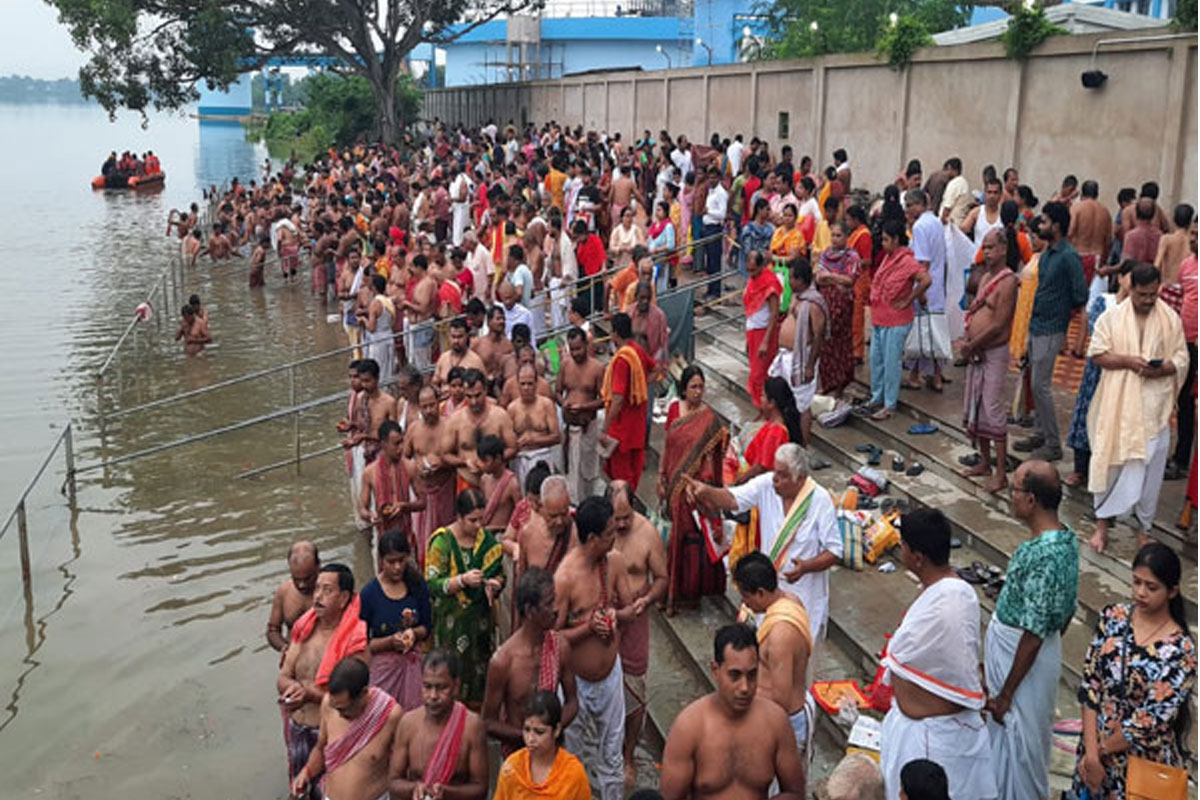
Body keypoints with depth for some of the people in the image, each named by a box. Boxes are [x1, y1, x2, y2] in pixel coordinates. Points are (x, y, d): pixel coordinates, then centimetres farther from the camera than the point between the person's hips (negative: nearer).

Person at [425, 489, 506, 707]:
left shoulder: (485, 538, 4)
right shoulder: (442, 542, -10)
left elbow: (499, 573, 12)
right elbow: (432, 585, -13)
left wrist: (493, 584, -11)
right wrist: (463, 580, -26)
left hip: (480, 617, 4)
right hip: (451, 621, -4)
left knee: (480, 671, 8)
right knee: (455, 672, -3)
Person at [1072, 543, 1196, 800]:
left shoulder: (1181, 650, -19)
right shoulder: (1113, 617, -7)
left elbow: (1149, 721, -18)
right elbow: (1089, 686, -8)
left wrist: (1101, 750, -10)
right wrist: (1090, 752, -13)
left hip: (1144, 758, -3)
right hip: (1097, 744, 4)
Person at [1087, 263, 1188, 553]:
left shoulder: (1171, 320, 3)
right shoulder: (1111, 317, 0)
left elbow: (1182, 359, 4)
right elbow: (1097, 354, -2)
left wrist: (1161, 369, -16)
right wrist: (1127, 361, -17)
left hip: (1154, 407, 1)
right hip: (1117, 405, -1)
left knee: (1149, 467, 6)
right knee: (1110, 461, 3)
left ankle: (1143, 527, 20)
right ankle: (1103, 523, 16)